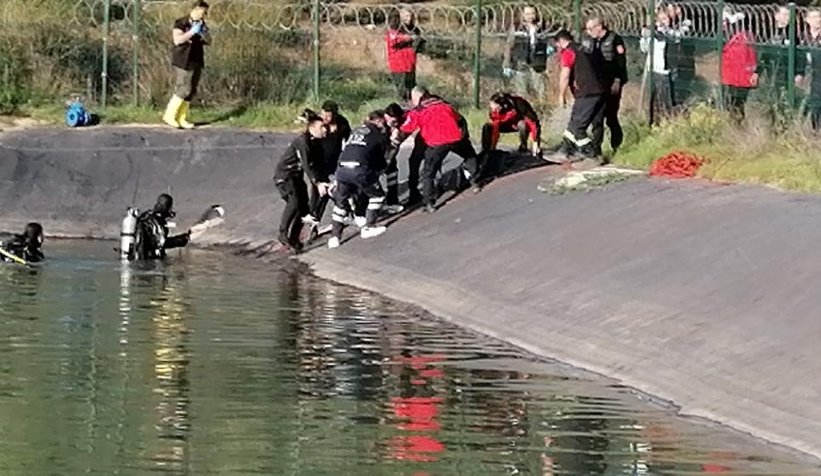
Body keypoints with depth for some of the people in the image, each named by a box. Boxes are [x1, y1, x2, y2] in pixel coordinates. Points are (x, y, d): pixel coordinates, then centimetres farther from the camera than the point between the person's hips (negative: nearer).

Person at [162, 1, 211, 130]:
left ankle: (181, 119, 8)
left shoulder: (201, 24, 11)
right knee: (183, 90, -13)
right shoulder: (181, 23, -9)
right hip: (183, 61, -7)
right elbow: (177, 40, -19)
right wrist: (192, 32, -22)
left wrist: (203, 33, -10)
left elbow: (209, 41, 9)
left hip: (196, 61, 7)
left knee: (191, 91, 4)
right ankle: (169, 116, -3)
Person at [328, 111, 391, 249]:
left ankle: (335, 236, 12)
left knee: (341, 201, 19)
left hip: (341, 168, 5)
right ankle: (368, 227, 12)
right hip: (359, 169, -5)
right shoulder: (379, 135, 11)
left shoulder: (356, 131, 27)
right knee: (377, 195, 16)